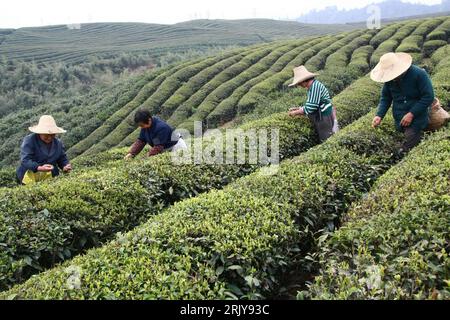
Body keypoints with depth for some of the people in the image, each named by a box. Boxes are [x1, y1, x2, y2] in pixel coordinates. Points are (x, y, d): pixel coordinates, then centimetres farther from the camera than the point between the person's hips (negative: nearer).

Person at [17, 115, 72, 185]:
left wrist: (65, 167, -8)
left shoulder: (58, 143, 11)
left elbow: (62, 159, 15)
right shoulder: (29, 140, -5)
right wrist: (39, 168, -29)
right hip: (30, 175, -3)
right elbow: (25, 160, -14)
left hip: (50, 176, 3)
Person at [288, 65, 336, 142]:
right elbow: (311, 106, 18)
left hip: (325, 120, -10)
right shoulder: (313, 86, 13)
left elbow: (310, 108, -21)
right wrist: (298, 109, 10)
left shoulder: (315, 86, -18)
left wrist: (295, 113, -10)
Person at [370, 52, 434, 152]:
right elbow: (385, 98, 6)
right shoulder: (390, 79, -3)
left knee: (406, 150, -14)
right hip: (400, 121, 5)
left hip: (416, 118, -5)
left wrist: (411, 114, -21)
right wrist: (379, 115, -10)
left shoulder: (419, 74, -17)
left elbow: (429, 96, -15)